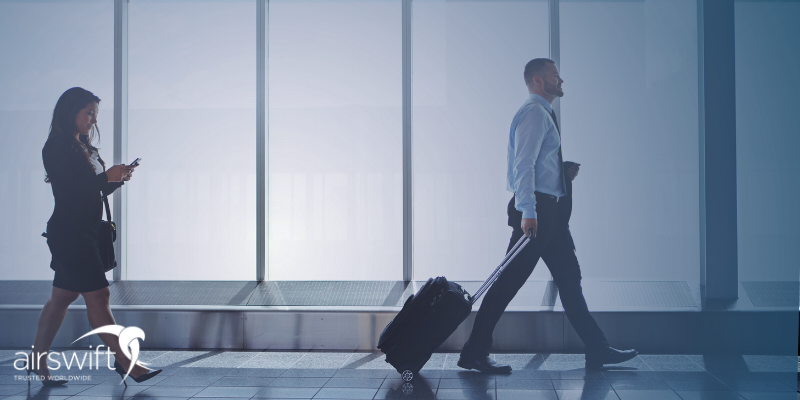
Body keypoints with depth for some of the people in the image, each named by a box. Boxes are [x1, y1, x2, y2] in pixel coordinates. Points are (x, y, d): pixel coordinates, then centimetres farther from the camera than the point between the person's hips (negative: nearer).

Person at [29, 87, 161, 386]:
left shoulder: (82, 147, 16)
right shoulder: (56, 148, -12)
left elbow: (95, 190, 18)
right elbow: (68, 190, -19)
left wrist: (117, 179, 0)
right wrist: (107, 177, -18)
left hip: (83, 232, 10)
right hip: (69, 233, -10)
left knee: (62, 296, 13)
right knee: (97, 296, -8)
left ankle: (37, 361, 21)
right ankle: (125, 362, -6)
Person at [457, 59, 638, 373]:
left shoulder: (543, 114, 22)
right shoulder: (534, 112, -10)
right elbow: (523, 164, -21)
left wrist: (565, 170, 12)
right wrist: (528, 211, -28)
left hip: (551, 211, 11)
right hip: (537, 210, -11)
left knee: (569, 278, 11)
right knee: (510, 280, -9)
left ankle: (597, 350, 17)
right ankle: (474, 352, -3)